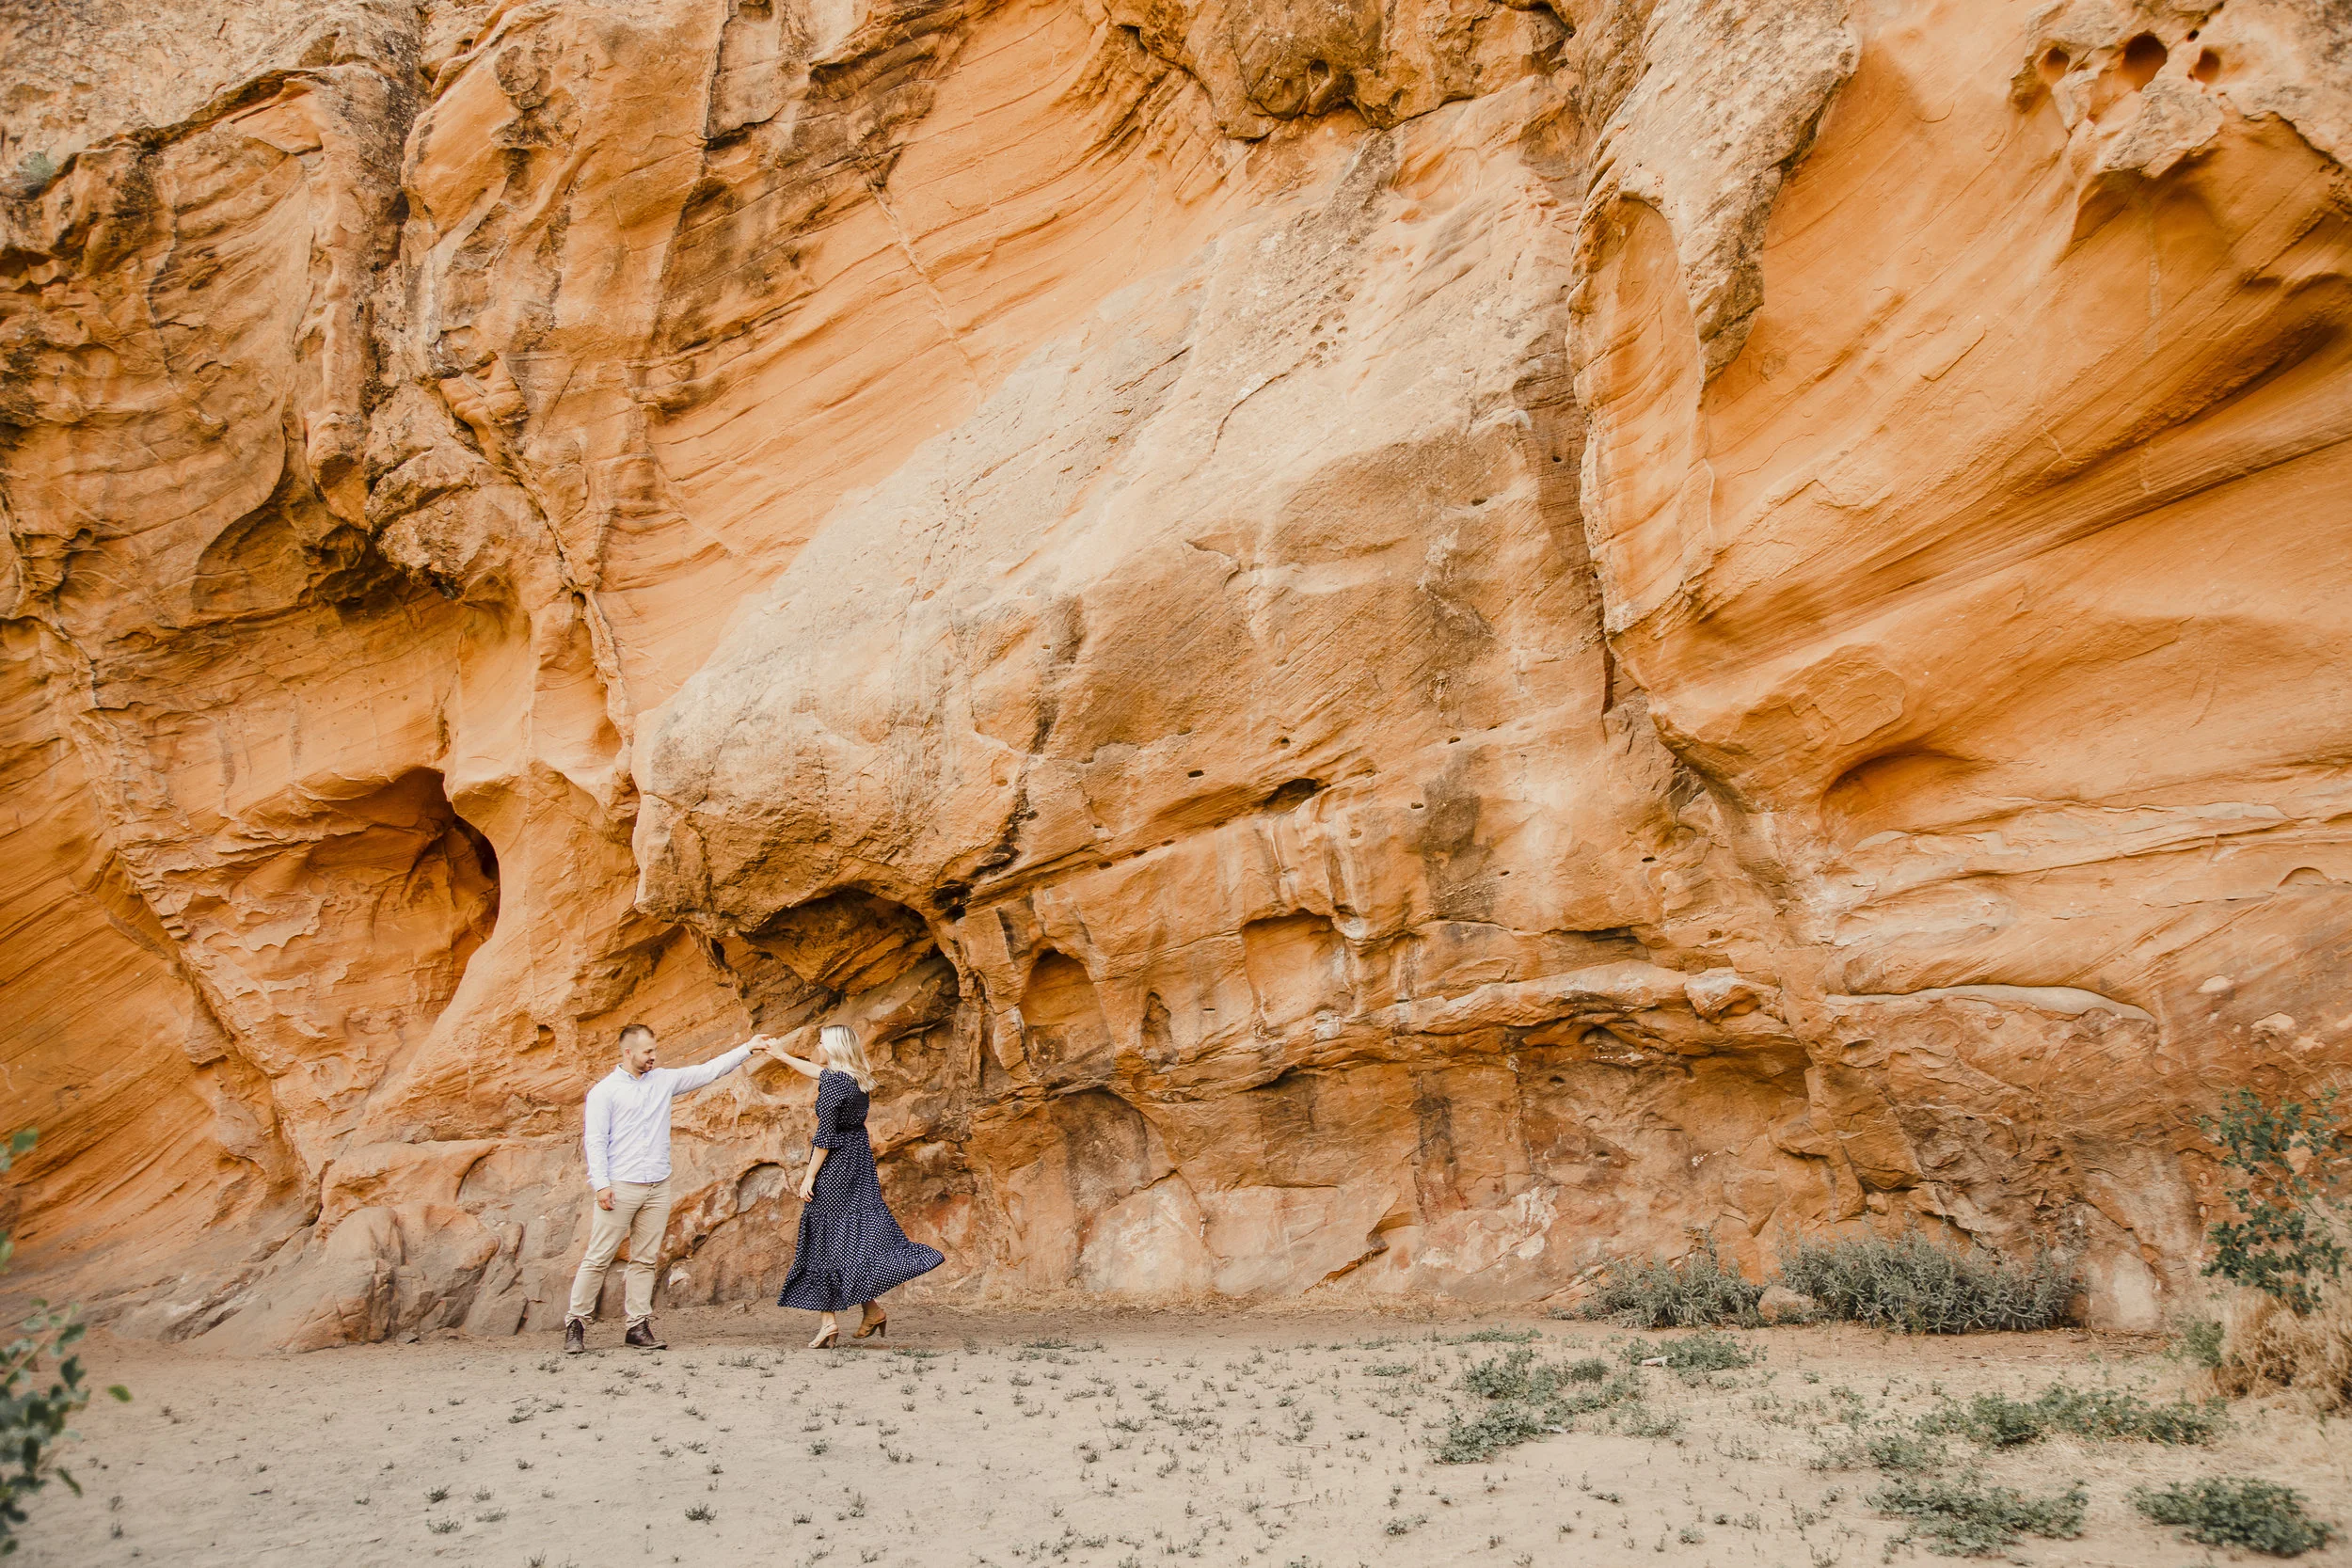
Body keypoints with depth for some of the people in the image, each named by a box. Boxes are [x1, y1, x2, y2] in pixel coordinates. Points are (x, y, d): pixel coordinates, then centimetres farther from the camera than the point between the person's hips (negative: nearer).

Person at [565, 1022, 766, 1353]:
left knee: (645, 1260, 6)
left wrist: (747, 1048, 11)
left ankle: (639, 1327, 9)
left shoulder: (664, 1080, 13)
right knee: (599, 1258, -4)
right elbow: (595, 1141, -5)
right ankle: (576, 1324, 5)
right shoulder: (605, 1091, -1)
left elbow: (708, 1072, 15)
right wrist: (601, 1184, -14)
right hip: (620, 1188, -5)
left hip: (658, 1188, 5)